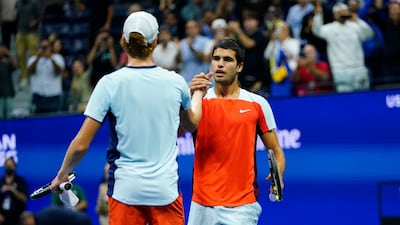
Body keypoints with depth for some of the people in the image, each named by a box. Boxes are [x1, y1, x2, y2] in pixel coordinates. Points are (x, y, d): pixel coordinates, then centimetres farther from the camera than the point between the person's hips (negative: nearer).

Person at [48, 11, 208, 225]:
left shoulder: (110, 83, -8)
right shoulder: (176, 82, -1)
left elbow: (81, 144, -9)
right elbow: (191, 124, 22)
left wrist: (61, 176, 8)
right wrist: (198, 94, 41)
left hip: (125, 191, -1)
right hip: (166, 190, 2)